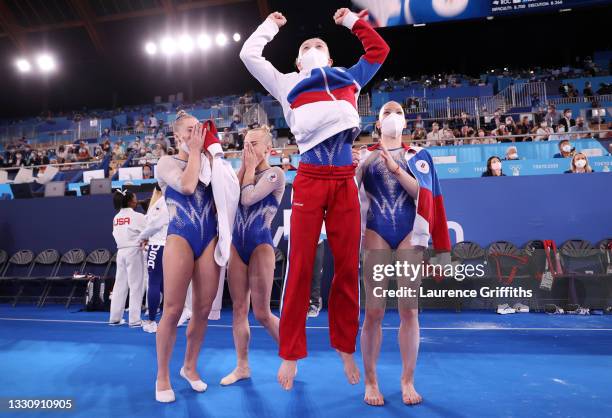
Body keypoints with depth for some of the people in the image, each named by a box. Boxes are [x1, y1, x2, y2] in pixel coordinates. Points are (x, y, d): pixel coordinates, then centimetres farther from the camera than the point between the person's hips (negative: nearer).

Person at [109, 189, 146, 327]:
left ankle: (115, 318, 17)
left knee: (120, 284, 11)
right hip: (134, 252, -6)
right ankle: (134, 319, 1)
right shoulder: (137, 216, -10)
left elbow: (116, 234, 13)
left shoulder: (116, 218, 9)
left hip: (121, 252, 6)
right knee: (135, 285, -1)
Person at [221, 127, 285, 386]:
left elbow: (247, 198, -19)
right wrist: (243, 166, 0)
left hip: (260, 245, -6)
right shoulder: (244, 173, 14)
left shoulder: (275, 173, -6)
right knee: (238, 308, 7)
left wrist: (251, 167, -6)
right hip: (237, 245, 6)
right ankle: (242, 366, 19)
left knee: (262, 313, -3)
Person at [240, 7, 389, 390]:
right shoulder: (289, 84, 21)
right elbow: (249, 55, 22)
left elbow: (379, 50, 35)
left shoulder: (348, 79, 26)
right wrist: (272, 25, 34)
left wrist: (352, 20, 39)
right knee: (300, 266, -3)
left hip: (345, 179, 2)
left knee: (348, 266, 3)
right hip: (311, 178, -2)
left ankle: (346, 347, 18)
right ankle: (291, 354, 7)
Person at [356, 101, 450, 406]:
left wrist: (395, 168, -17)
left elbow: (422, 192, -3)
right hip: (376, 237, -1)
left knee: (409, 311, 2)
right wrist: (353, 168, -18)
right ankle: (370, 381, 11)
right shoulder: (365, 156, 12)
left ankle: (408, 381, 15)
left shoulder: (418, 156, 12)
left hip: (410, 236, 1)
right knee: (374, 312, -2)